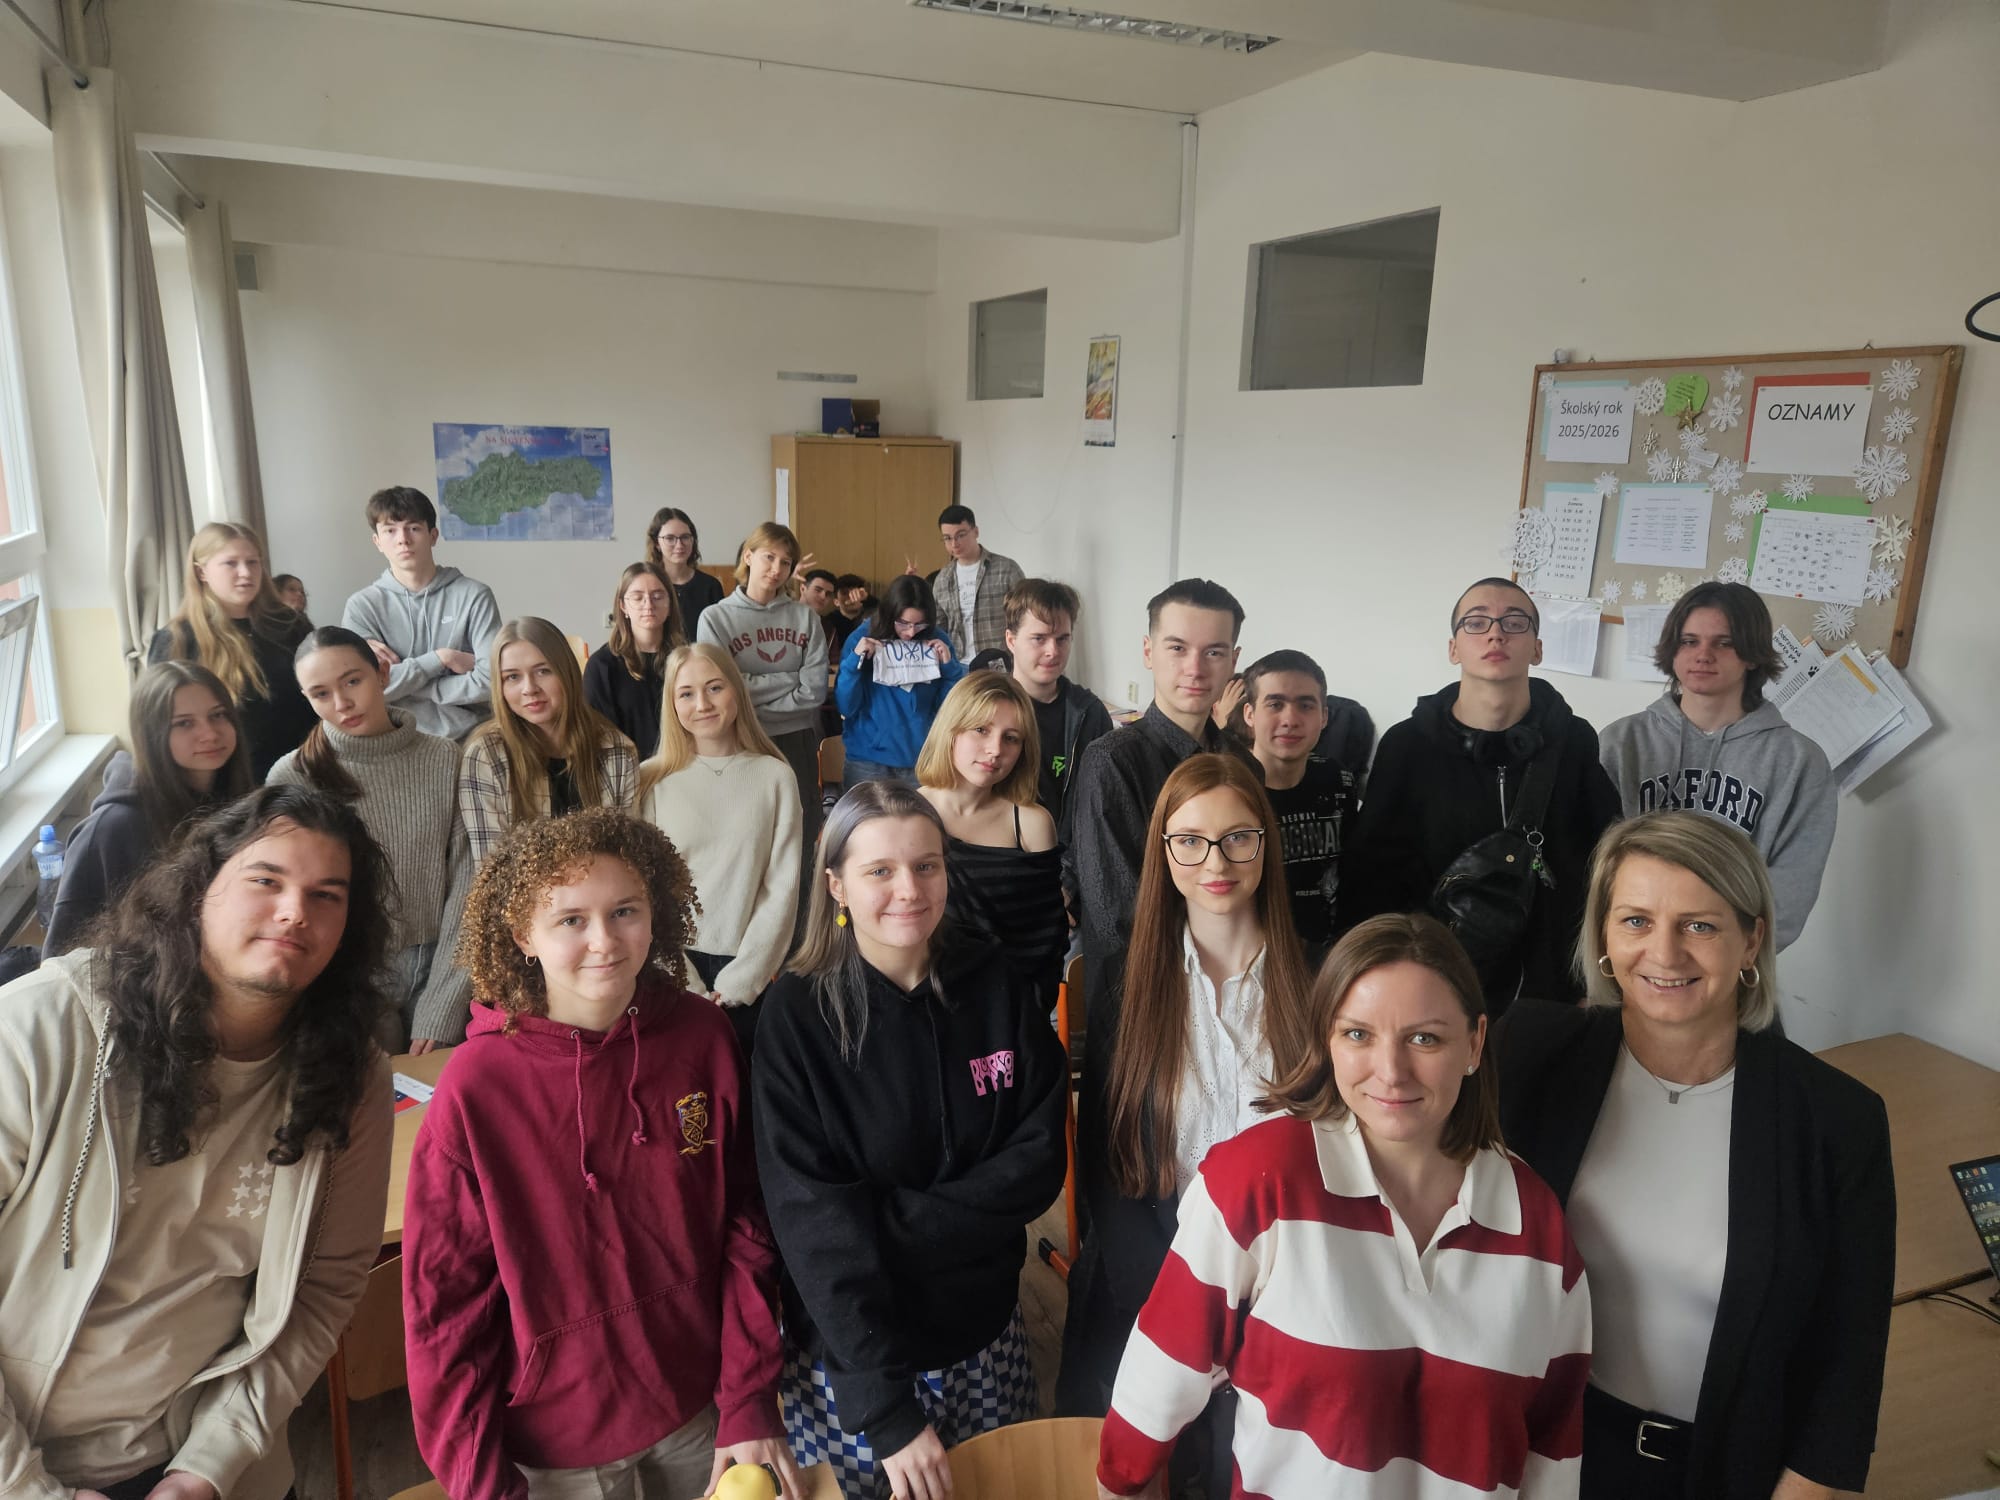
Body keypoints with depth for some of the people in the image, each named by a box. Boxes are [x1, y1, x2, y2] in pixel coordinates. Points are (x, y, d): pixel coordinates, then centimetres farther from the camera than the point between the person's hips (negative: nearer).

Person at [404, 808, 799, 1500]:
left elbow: (745, 1227, -5)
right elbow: (445, 1300, -11)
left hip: (699, 1409, 2)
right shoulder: (476, 1086, -18)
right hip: (554, 1441, -1)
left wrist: (750, 1406, -6)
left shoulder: (703, 1037, -12)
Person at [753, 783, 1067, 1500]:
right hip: (848, 1359, -3)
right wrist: (887, 1410, -20)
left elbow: (1038, 1164, -6)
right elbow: (815, 1224, -17)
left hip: (984, 1338, 3)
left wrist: (895, 1222, -19)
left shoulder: (1000, 992, -5)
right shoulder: (796, 1016, -14)